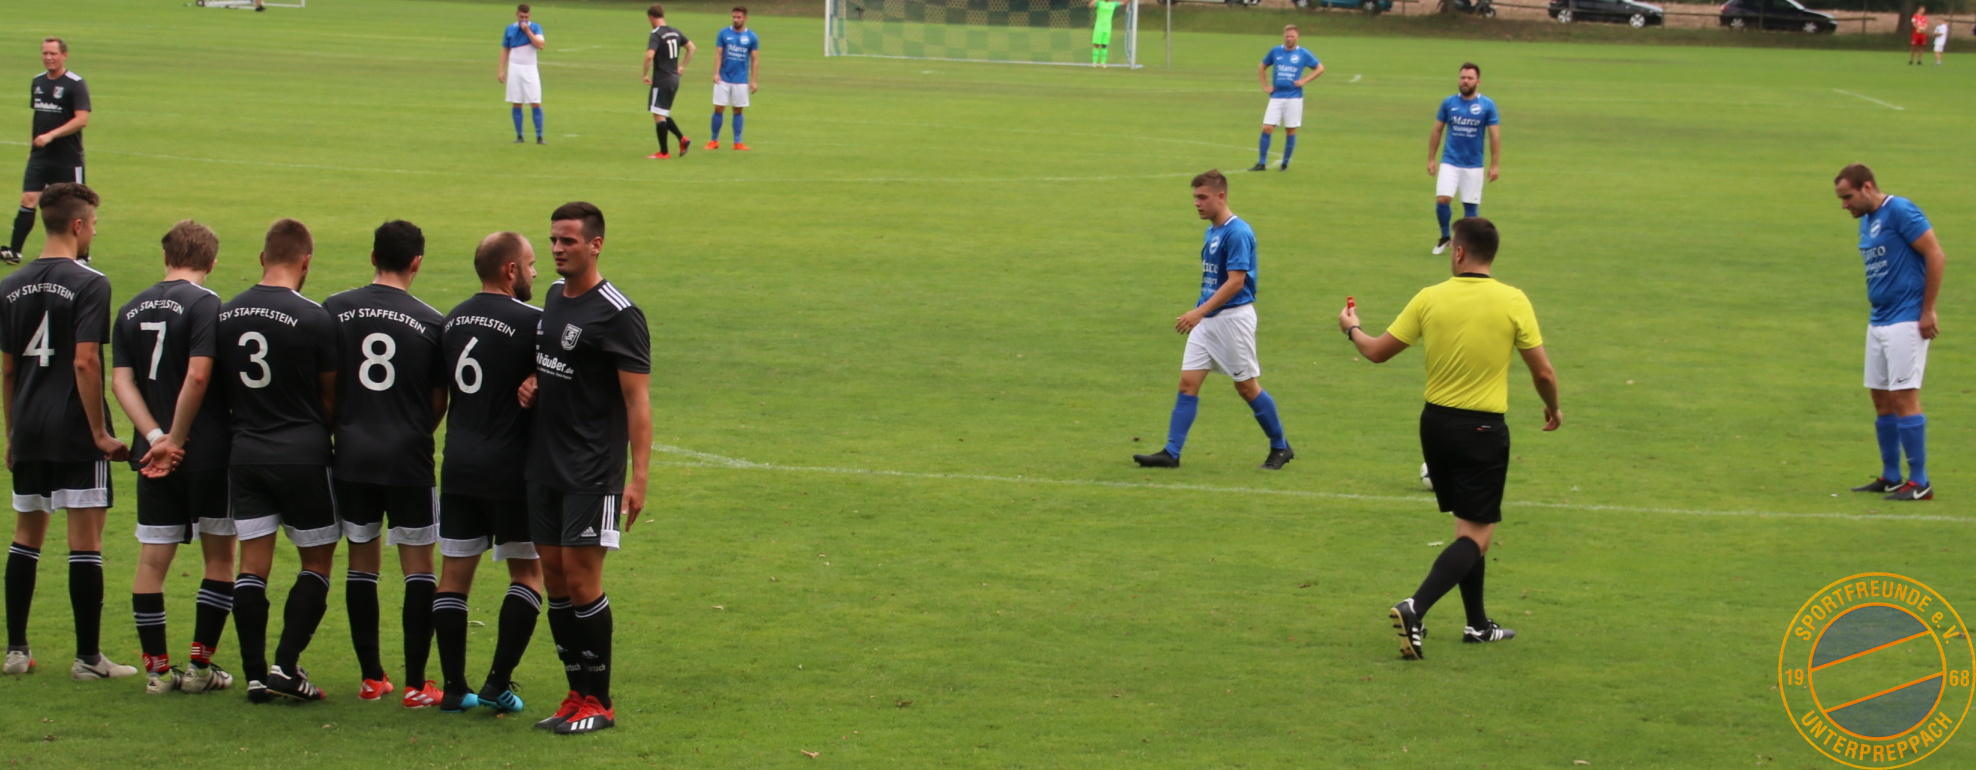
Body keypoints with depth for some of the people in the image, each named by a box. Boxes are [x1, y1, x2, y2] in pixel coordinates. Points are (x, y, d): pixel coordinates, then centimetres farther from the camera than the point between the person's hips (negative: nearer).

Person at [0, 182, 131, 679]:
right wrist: (101, 432, -12)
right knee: (85, 540, -1)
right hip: (75, 433, -6)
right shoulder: (88, 284, -11)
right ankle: (88, 658, 2)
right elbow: (85, 363, -18)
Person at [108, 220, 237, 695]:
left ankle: (157, 669, 7)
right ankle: (201, 667, 6)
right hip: (208, 454, -5)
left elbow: (121, 380, 0)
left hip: (153, 457, 5)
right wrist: (174, 441, -12)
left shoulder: (131, 311, 9)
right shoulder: (206, 304, -9)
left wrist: (157, 437, -10)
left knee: (152, 562, 7)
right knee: (219, 559, 7)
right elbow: (198, 377, -20)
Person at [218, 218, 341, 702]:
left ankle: (255, 674, 4)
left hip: (244, 453, 4)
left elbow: (218, 386, 10)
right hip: (302, 454, -4)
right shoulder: (313, 319, -11)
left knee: (253, 562, 6)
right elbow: (330, 396, -2)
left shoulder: (226, 315, 3)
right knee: (317, 559, 8)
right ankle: (287, 664, -2)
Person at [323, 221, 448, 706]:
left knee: (361, 563, 13)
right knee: (418, 567, 4)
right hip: (408, 459, -2)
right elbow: (439, 401, 3)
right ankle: (415, 684, 1)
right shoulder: (430, 323, -5)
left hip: (352, 456, 2)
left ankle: (371, 678, 16)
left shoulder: (334, 311, -1)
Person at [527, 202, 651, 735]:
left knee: (581, 578, -7)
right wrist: (531, 383, 4)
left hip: (592, 471, -8)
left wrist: (639, 476, -20)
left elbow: (637, 400, -14)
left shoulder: (617, 315, -13)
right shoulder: (555, 296, 11)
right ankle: (577, 694, 16)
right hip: (545, 465, 8)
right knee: (554, 577, 8)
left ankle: (599, 702, 1)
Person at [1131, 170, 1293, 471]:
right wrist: (1199, 313, 16)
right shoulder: (1211, 232, 11)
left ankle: (1280, 447, 17)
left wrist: (1200, 311, -26)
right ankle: (1171, 453, -2)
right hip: (1206, 320, 8)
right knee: (1188, 382, 0)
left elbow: (1235, 281, -22)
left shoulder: (1238, 232, -17)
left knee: (1247, 386, 2)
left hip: (1233, 317, -8)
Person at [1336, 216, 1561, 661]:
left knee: (1467, 527, 20)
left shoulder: (1430, 299, -4)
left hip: (1436, 423, 4)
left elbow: (1378, 352, 5)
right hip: (1484, 429, -4)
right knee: (1475, 537, -2)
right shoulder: (1513, 302, -9)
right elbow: (1543, 372, -5)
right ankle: (1416, 609, -22)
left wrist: (1352, 329, 27)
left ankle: (1478, 624, 26)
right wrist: (1553, 408, 16)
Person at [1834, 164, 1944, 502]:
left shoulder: (1900, 211, -13)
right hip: (1878, 322, 9)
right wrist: (1877, 313, 13)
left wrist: (1928, 311, -14)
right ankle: (1891, 477, 18)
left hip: (1906, 322, -9)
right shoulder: (1866, 220, 13)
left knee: (1904, 397, -9)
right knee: (1882, 399, 10)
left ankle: (1920, 483, -5)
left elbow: (1936, 257, -15)